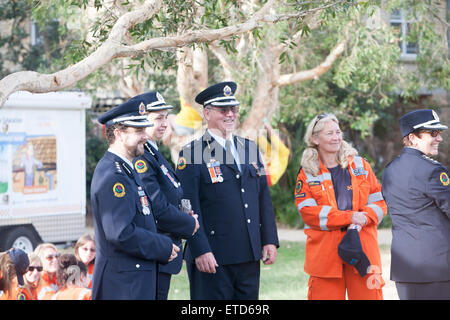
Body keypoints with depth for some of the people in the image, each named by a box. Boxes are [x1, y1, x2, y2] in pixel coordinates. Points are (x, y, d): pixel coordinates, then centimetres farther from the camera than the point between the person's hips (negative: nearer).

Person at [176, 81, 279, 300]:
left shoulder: (250, 149, 14)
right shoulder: (192, 154, -5)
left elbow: (264, 198, 16)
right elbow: (190, 208, -10)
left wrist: (269, 241, 9)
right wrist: (200, 251, -17)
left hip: (249, 256, 6)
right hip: (212, 257, -6)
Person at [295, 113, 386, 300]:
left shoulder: (360, 165, 12)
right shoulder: (307, 173, 6)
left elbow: (379, 203, 9)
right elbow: (308, 212, -6)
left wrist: (363, 219, -13)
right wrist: (349, 216, -15)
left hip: (362, 248, 1)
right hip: (324, 251, -1)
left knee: (369, 295, -4)